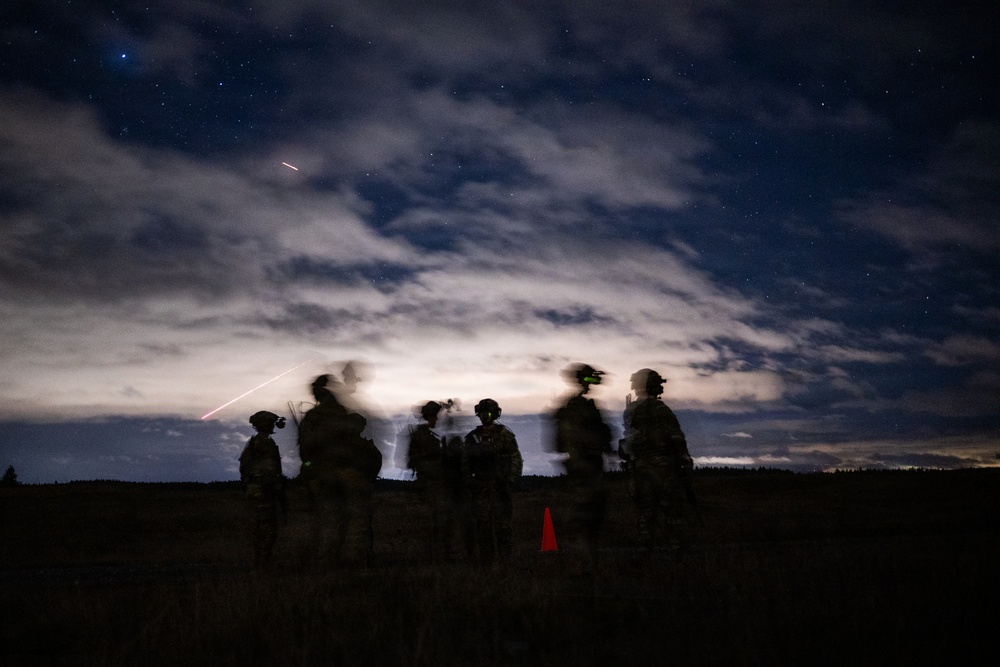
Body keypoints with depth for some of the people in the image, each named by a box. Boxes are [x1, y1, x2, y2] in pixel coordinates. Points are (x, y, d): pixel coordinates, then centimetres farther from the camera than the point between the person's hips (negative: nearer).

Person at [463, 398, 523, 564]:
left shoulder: (505, 435, 1)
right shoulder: (473, 437, 11)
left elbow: (516, 459, -1)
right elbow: (465, 461, 17)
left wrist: (512, 480, -11)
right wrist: (469, 480, 5)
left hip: (500, 487, -3)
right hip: (480, 487, 3)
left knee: (502, 524, -4)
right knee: (483, 524, 2)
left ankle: (505, 557, 3)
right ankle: (485, 559, 9)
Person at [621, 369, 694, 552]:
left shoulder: (629, 410, 8)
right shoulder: (660, 409, -11)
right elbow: (677, 439, -11)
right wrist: (686, 462, -6)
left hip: (639, 467, 6)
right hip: (662, 464, -6)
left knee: (645, 509, 11)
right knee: (670, 507, 0)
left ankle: (644, 547, 11)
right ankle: (674, 546, 0)